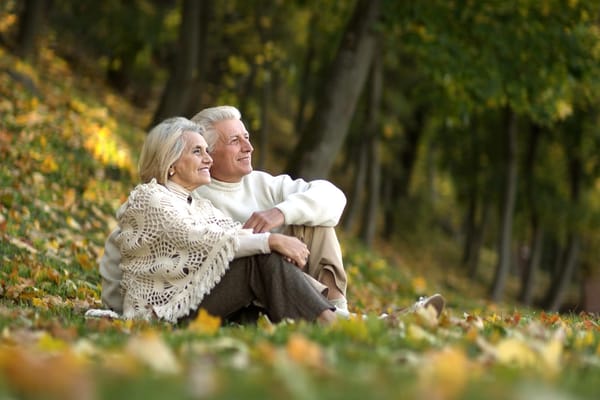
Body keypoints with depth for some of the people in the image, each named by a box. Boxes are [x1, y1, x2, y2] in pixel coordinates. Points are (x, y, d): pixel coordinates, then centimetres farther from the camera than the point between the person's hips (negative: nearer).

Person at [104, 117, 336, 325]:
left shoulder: (199, 204, 20)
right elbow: (203, 239, -20)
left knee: (270, 258, -14)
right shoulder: (148, 198, -7)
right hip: (166, 312, -8)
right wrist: (271, 241, -24)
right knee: (263, 260, -21)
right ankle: (328, 325, -28)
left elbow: (237, 233, 3)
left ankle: (329, 320, -28)